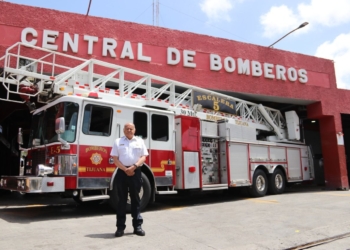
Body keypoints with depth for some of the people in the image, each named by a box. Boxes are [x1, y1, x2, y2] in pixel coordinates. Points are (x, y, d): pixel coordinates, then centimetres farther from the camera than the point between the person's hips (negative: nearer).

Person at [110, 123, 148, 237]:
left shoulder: (140, 141, 10)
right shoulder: (118, 142, 7)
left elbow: (143, 157, 3)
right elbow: (115, 159, 1)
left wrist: (134, 166, -14)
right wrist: (125, 169, -11)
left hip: (136, 172, 1)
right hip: (122, 172, 0)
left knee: (135, 199, 6)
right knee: (122, 199, 4)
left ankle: (137, 226, 11)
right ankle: (120, 227, 10)